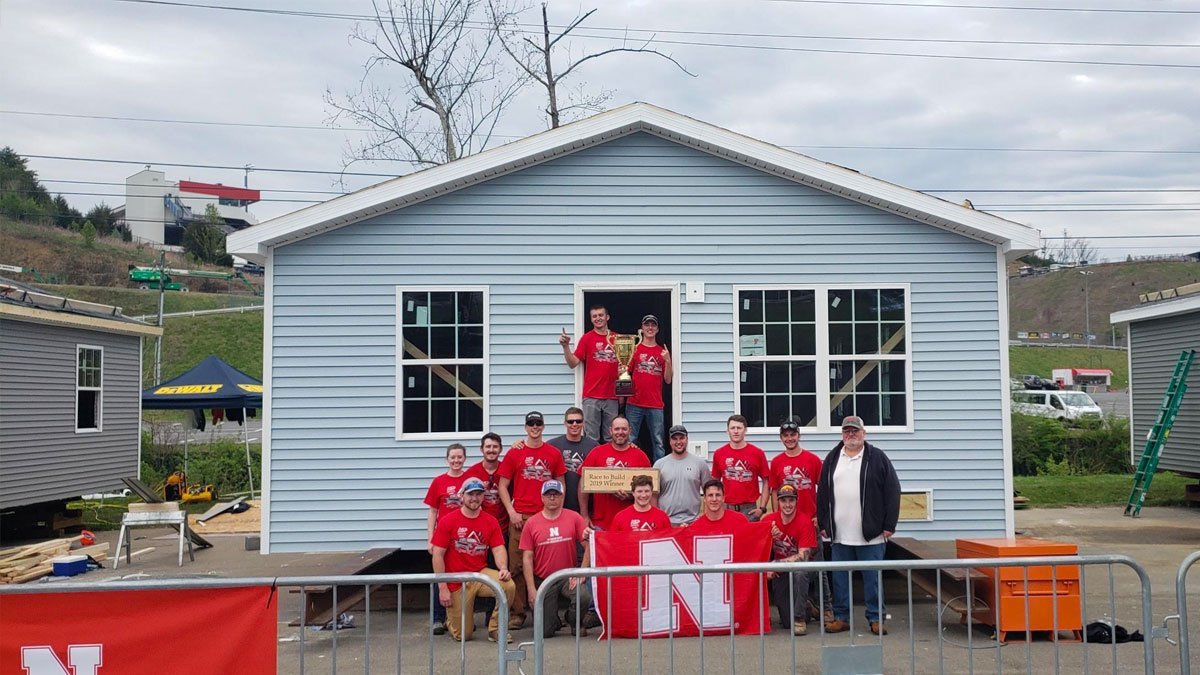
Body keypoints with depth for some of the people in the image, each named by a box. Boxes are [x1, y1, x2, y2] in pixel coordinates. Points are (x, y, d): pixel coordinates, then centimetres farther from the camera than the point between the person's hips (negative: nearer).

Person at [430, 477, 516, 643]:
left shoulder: (491, 521, 3)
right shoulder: (448, 521, -6)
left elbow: (499, 549, -4)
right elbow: (437, 555, -8)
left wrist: (503, 568, -27)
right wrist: (442, 588, -14)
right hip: (457, 581, -3)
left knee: (509, 585, -27)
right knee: (462, 635, -3)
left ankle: (495, 629, -4)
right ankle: (451, 618, 35)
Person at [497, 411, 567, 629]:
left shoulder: (554, 453, 10)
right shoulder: (514, 453, 6)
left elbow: (560, 484, 15)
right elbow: (503, 485, 7)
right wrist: (511, 511, -3)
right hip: (520, 517, -1)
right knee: (518, 566, -1)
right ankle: (517, 613, 4)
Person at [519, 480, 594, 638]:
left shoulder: (574, 518, -1)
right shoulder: (531, 523, -1)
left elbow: (588, 546, -2)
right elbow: (527, 558, -1)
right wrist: (531, 590, -7)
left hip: (568, 576, 0)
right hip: (543, 580, 0)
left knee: (584, 596, -32)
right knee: (544, 631, -7)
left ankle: (574, 622, 4)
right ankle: (557, 621, 32)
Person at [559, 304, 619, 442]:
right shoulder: (587, 338, 1)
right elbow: (573, 363, -4)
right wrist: (566, 346, -18)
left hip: (611, 396, 3)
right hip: (591, 396, -3)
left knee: (611, 439, 8)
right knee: (591, 438, -3)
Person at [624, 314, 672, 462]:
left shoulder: (663, 352, 11)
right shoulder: (634, 350, 8)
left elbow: (667, 380, 7)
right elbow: (626, 375, 9)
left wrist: (668, 361, -6)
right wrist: (621, 372, -13)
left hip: (656, 405, 1)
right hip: (634, 404, -1)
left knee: (658, 442, 1)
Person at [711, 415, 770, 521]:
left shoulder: (757, 453, -1)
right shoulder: (719, 454, 5)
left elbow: (766, 482, 3)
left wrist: (762, 508, -4)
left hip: (750, 509, -1)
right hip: (727, 508, 1)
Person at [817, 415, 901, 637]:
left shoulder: (877, 458, 0)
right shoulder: (832, 459, 11)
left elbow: (893, 492, -2)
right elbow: (822, 493, 14)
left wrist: (889, 525, -6)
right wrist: (823, 524, 9)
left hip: (871, 535, -3)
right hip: (840, 535, 3)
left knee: (873, 578, 3)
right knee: (840, 578, 8)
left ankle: (876, 619, 13)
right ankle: (841, 617, 17)